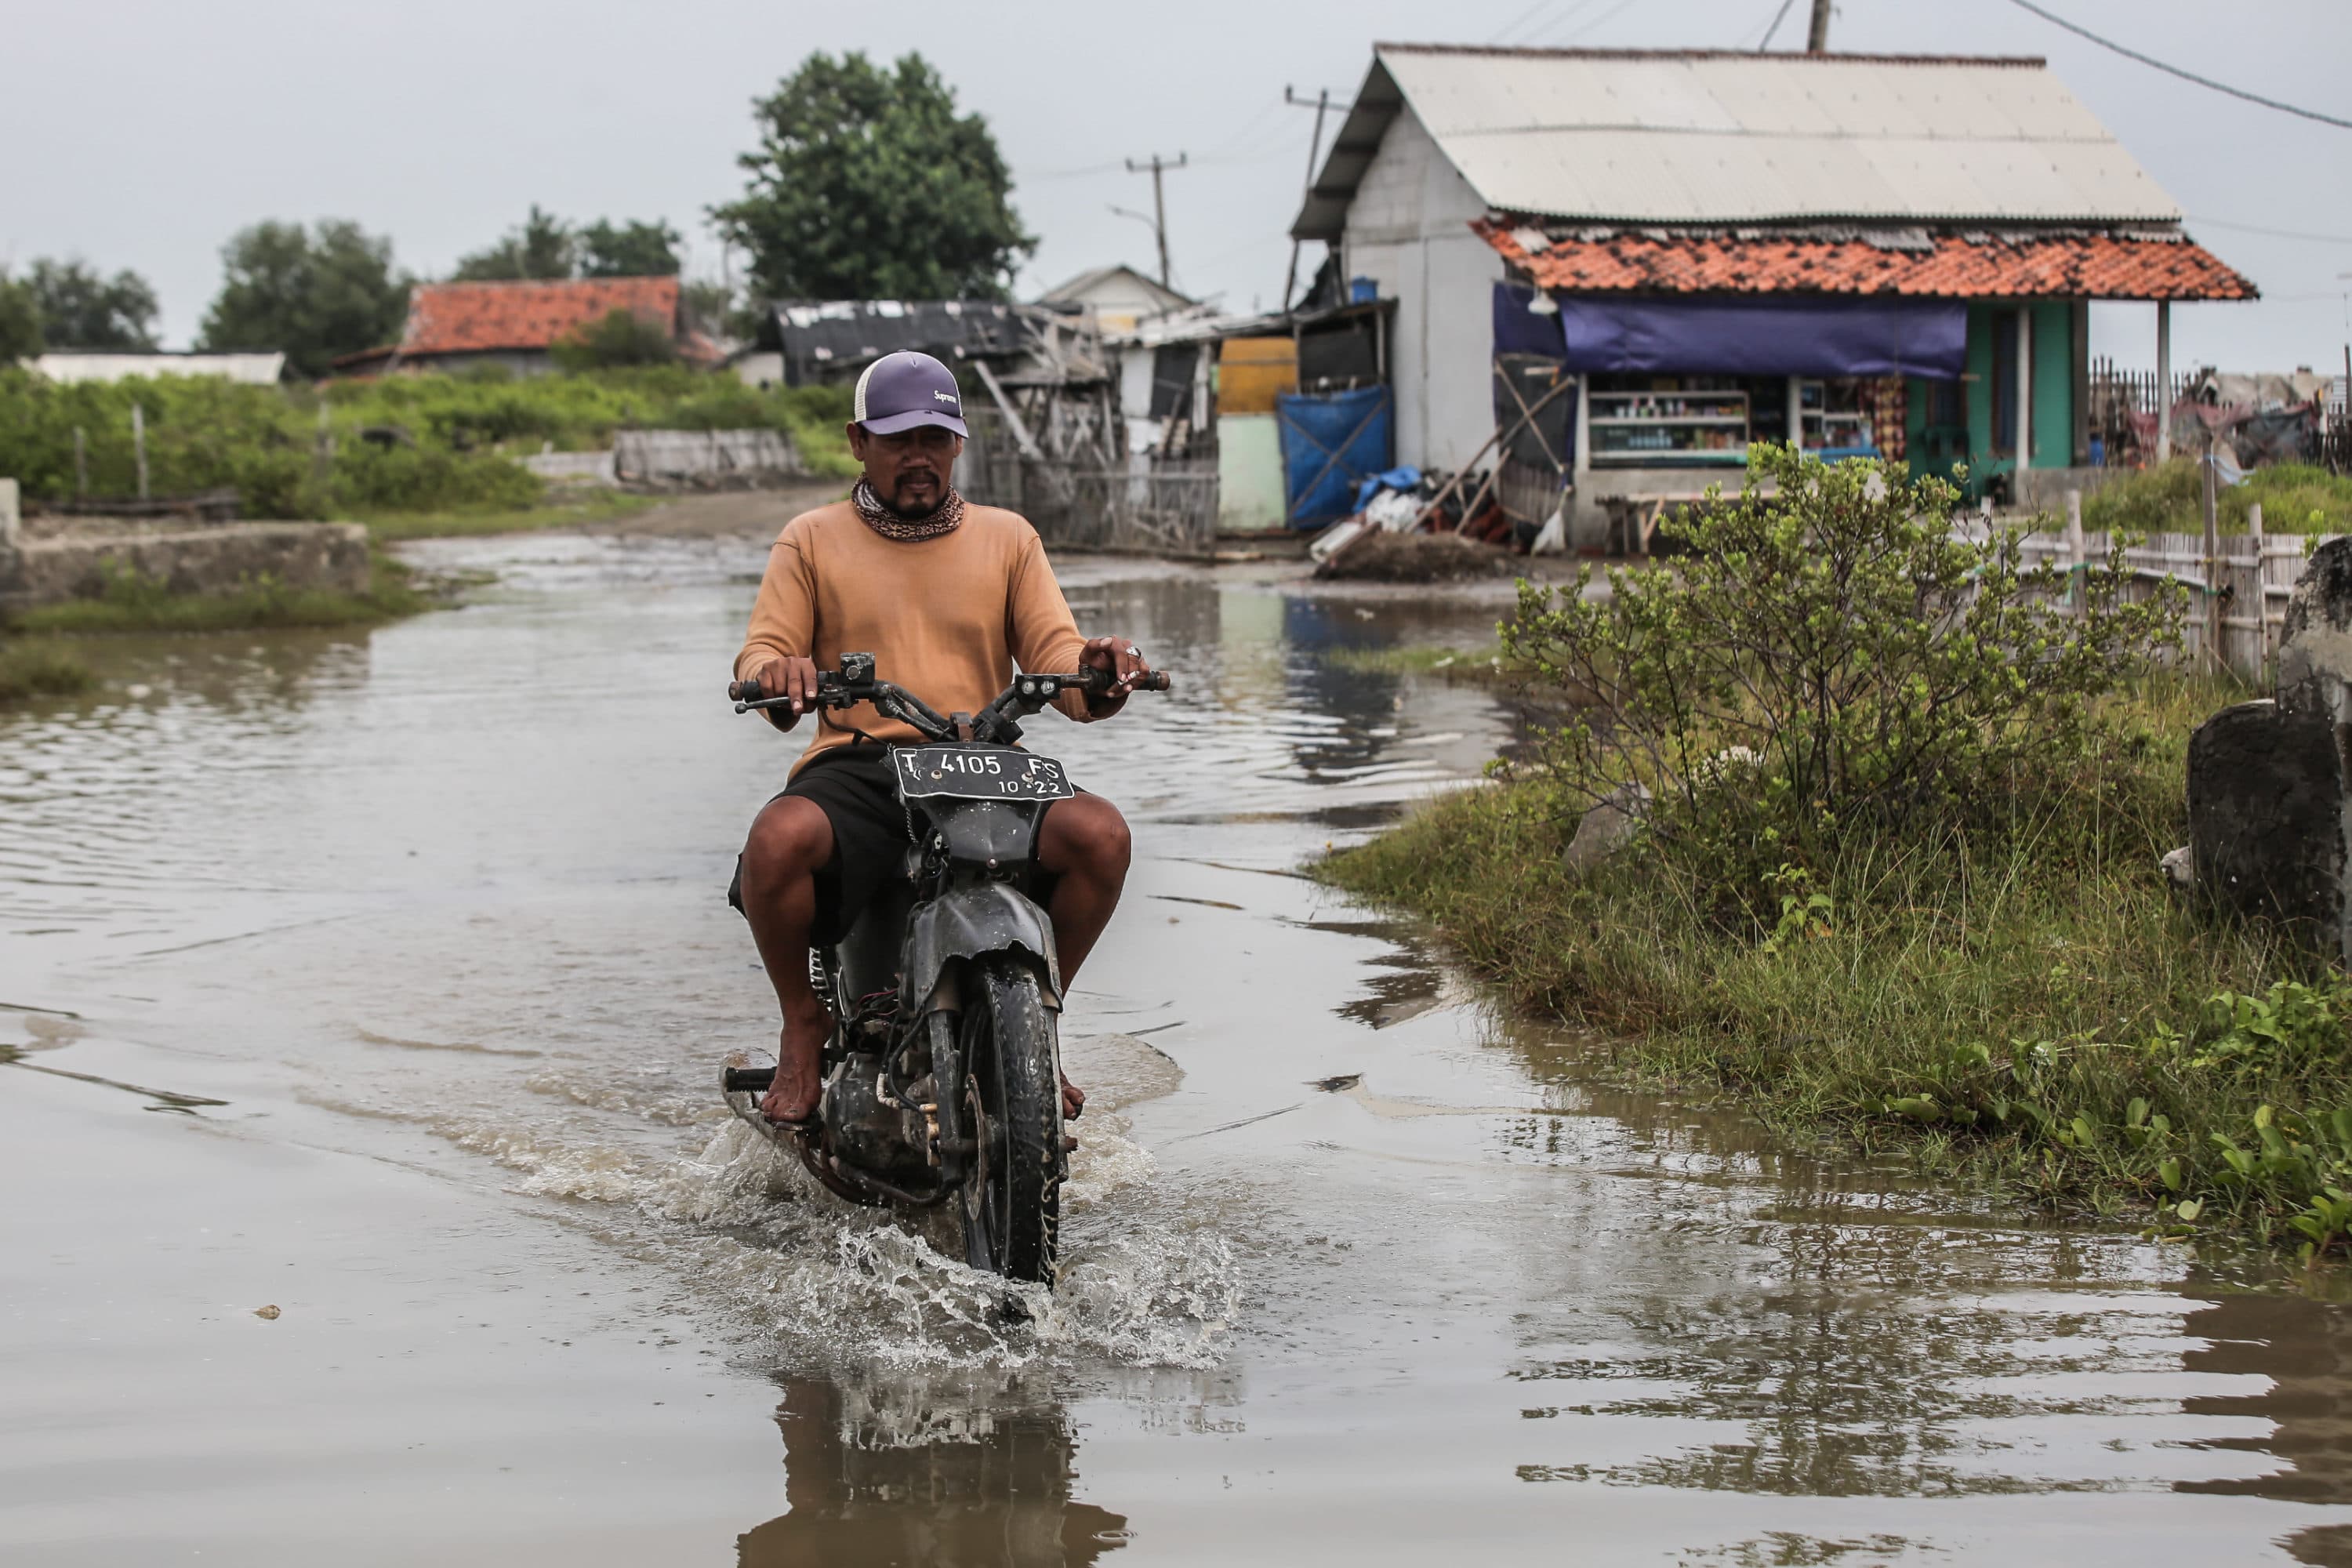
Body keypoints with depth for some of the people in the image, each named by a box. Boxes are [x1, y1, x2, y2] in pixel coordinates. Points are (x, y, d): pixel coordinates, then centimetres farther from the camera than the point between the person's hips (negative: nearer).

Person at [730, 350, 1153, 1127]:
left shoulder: (1007, 537, 19)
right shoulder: (812, 540, 16)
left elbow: (1054, 654, 9)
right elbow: (759, 656, 5)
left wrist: (1095, 668, -16)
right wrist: (776, 674, -20)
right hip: (856, 765, -1)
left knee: (1099, 834, -29)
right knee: (778, 839, -36)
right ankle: (805, 1021, -6)